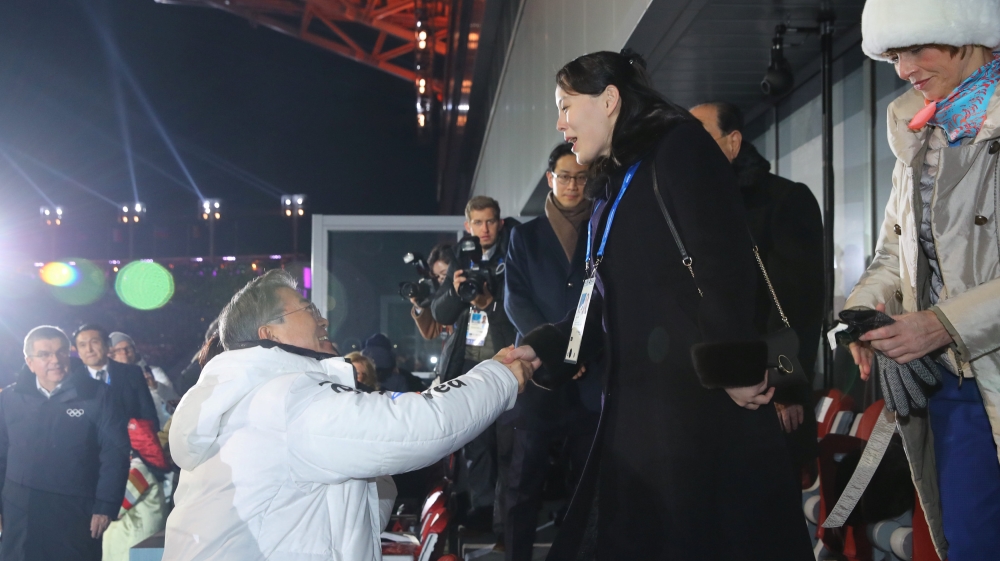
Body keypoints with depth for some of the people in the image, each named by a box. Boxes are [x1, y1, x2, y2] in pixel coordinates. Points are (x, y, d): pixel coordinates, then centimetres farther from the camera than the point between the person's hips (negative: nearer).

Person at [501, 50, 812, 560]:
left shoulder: (678, 146, -5)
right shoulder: (616, 186, 21)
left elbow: (724, 263, -17)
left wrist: (735, 366, -20)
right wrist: (543, 350, 6)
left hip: (704, 400, -9)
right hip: (638, 403, 9)